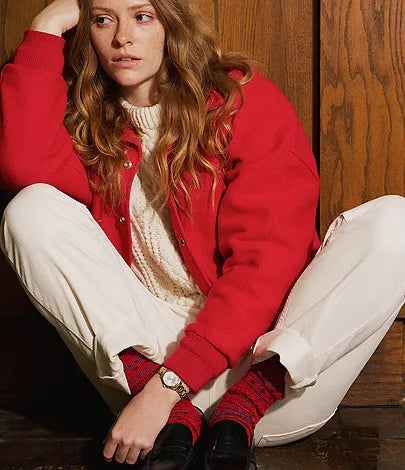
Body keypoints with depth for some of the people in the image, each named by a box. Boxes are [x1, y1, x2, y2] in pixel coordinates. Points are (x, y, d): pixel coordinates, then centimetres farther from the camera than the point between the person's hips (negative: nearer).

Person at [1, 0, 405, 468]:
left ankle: (238, 415, -21)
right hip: (145, 350, 2)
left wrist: (167, 385, -22)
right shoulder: (87, 118, 8)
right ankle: (177, 423, -20)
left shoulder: (245, 100, -3)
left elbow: (267, 259, -14)